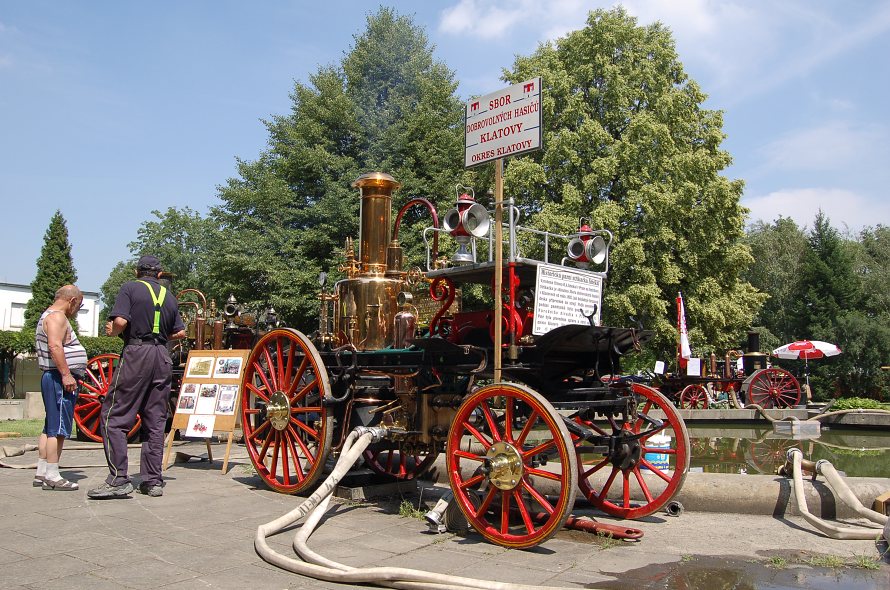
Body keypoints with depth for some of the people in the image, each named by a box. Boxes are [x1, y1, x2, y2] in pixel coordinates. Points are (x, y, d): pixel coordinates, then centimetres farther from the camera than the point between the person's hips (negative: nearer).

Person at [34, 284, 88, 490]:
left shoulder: (48, 316, 22)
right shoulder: (57, 316, -11)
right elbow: (54, 346, -24)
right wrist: (66, 374, -26)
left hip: (52, 379, 11)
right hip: (60, 379, -11)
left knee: (50, 428, 12)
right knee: (58, 428, -9)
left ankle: (41, 474, 16)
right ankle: (52, 476, -8)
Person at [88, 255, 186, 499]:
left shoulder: (129, 288, 1)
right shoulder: (169, 296, 16)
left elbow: (121, 321, -14)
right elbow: (181, 332, 16)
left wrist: (112, 332, 6)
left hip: (136, 353, -5)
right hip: (162, 358, 5)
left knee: (114, 416, 0)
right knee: (155, 420, 8)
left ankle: (118, 479, -8)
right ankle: (153, 481, 11)